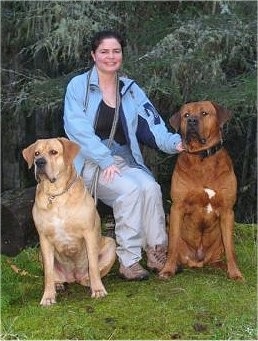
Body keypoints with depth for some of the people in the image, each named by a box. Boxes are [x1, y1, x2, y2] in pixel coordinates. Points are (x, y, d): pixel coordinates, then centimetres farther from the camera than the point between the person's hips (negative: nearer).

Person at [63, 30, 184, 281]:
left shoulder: (131, 89, 12)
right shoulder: (78, 86, -1)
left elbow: (151, 125, 1)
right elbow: (78, 129, -12)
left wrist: (173, 142, -19)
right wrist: (106, 161, -22)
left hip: (125, 161, 4)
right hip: (90, 162, -4)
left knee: (150, 187, -27)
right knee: (130, 189, -30)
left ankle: (157, 253, -15)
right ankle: (128, 260, -22)